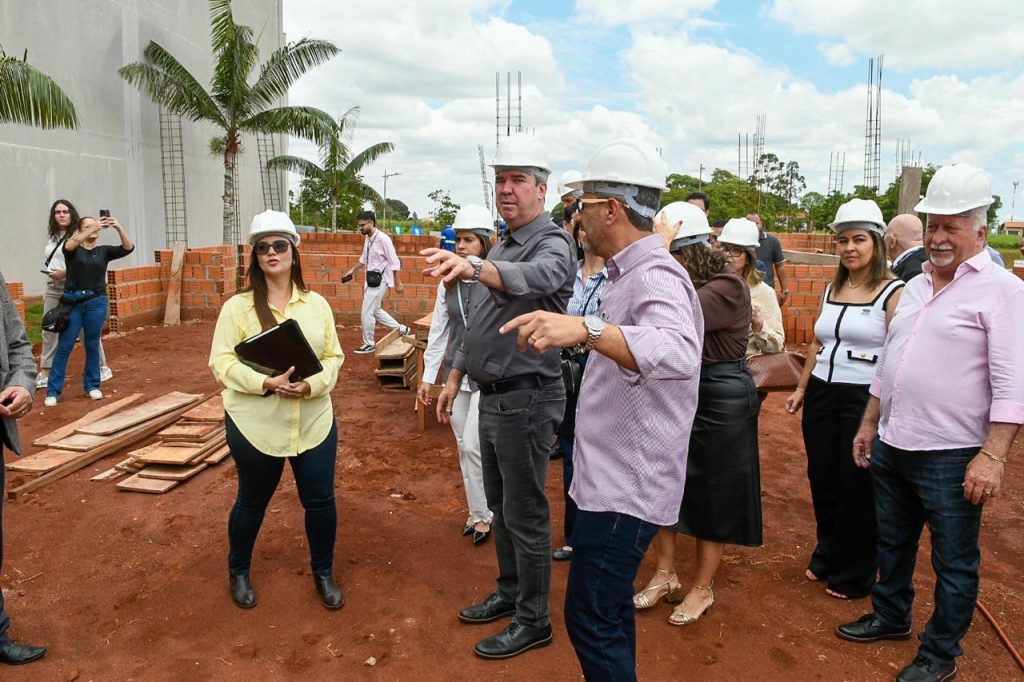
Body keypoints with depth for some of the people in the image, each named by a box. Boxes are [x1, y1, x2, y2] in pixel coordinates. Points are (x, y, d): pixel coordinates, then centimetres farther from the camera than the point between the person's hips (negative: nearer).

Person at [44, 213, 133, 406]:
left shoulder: (104, 250, 7)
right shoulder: (73, 249, 2)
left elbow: (128, 248, -8)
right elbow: (70, 245, -23)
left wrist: (118, 227, -25)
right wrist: (94, 228, -32)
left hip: (96, 302, 2)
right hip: (72, 301, -1)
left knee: (92, 345, 10)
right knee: (64, 346, 0)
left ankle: (92, 385, 22)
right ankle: (53, 391, 6)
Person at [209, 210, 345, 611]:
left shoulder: (317, 304, 4)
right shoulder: (237, 306, -5)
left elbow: (334, 356, 4)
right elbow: (222, 363, -9)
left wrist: (313, 384, -16)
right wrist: (266, 383, -24)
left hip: (314, 421, 2)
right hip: (255, 424, -2)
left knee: (320, 500, 9)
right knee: (253, 501, 16)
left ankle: (323, 573, 32)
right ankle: (238, 572, 41)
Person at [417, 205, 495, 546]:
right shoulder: (448, 283, 6)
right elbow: (438, 330, 11)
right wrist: (428, 376, 12)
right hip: (457, 374, 6)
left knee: (472, 445, -7)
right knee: (464, 447, 13)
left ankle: (484, 515, 15)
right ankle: (477, 512, 29)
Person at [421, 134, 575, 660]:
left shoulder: (552, 242, -15)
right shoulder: (502, 245, 14)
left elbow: (535, 277, -42)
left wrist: (473, 267, -59)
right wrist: (455, 377, 20)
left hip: (525, 399, -9)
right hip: (493, 398, 9)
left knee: (525, 516, 3)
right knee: (500, 506, 20)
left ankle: (533, 621, 20)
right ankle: (509, 593, 39)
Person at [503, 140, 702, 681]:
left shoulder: (655, 277, -22)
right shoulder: (629, 272, 11)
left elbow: (678, 352, -44)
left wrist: (588, 328, -57)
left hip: (627, 486, -11)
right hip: (613, 476, 11)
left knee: (590, 618, 0)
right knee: (609, 607, 23)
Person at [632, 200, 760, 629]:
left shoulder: (727, 286, -20)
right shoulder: (685, 283, 2)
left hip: (721, 400, -7)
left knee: (712, 495, 8)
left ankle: (702, 588, 25)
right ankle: (665, 574, 29)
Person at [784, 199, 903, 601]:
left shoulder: (893, 292, -9)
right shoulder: (831, 290, 11)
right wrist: (801, 389, 16)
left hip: (864, 399, -6)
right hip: (822, 394, 6)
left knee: (857, 488, 7)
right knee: (822, 481, 15)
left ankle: (853, 575, 24)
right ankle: (826, 557, 35)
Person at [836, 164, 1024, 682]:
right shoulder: (915, 287, 12)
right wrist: (869, 423, 18)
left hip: (950, 458, -7)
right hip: (891, 446, 7)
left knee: (954, 564, 10)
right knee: (892, 543, 22)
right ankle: (890, 617, 41)